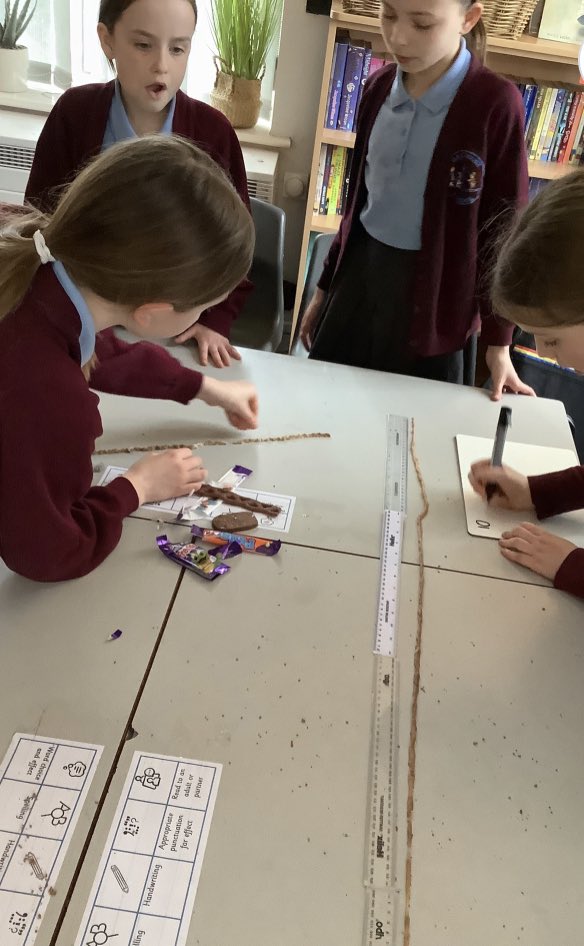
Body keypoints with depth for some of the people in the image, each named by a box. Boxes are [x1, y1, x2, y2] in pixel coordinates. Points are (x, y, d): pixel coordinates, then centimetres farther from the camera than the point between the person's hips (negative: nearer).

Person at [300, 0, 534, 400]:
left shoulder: (496, 103, -14)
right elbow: (359, 197, 10)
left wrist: (498, 341, -7)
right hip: (360, 271, 5)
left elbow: (503, 228, -10)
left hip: (431, 288, -5)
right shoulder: (380, 87, 2)